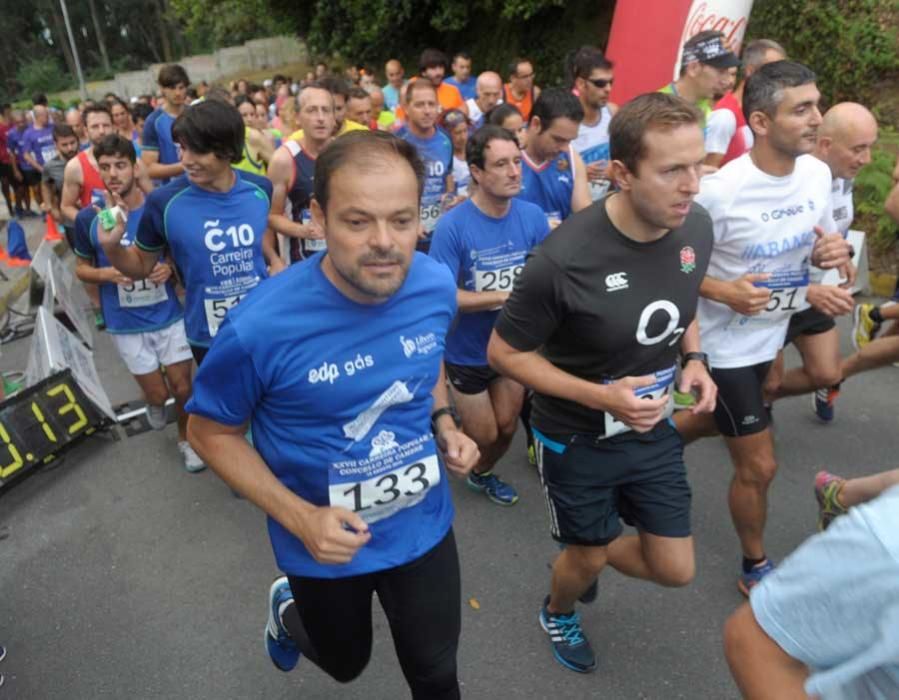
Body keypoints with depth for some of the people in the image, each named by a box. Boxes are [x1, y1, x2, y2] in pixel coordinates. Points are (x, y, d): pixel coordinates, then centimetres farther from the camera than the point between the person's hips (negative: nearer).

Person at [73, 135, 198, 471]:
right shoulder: (88, 218, -8)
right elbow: (81, 268, 5)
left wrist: (170, 268, -18)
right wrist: (107, 274, -17)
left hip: (169, 315, 0)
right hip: (126, 324, 0)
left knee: (183, 388, 6)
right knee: (158, 394, 6)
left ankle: (186, 438, 34)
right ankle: (153, 401, 44)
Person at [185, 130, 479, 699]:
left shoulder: (437, 286, -16)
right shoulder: (263, 326, -30)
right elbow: (211, 432, -13)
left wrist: (444, 424, -10)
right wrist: (299, 517, -22)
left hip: (423, 525, 3)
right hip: (326, 543, -2)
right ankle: (288, 608, 60)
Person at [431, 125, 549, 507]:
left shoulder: (532, 216, -11)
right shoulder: (451, 226, -23)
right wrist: (504, 296, -28)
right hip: (467, 352, -4)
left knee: (506, 428, 19)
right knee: (483, 435, 9)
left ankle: (483, 474, 51)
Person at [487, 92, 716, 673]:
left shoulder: (696, 227, -11)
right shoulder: (565, 258, -30)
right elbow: (504, 352, -19)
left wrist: (695, 359, -8)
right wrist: (599, 396, -28)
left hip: (655, 429, 5)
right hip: (579, 439, -5)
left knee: (675, 570, 14)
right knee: (589, 559, 18)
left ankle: (582, 552, 46)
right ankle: (558, 612, 56)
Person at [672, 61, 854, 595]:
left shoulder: (818, 173, -4)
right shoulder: (720, 191, -26)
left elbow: (819, 244, 11)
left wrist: (831, 253, -12)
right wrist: (724, 291, -33)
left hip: (771, 336, 7)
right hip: (726, 345, -7)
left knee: (712, 422, 28)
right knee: (759, 466, 4)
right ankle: (755, 568, 30)